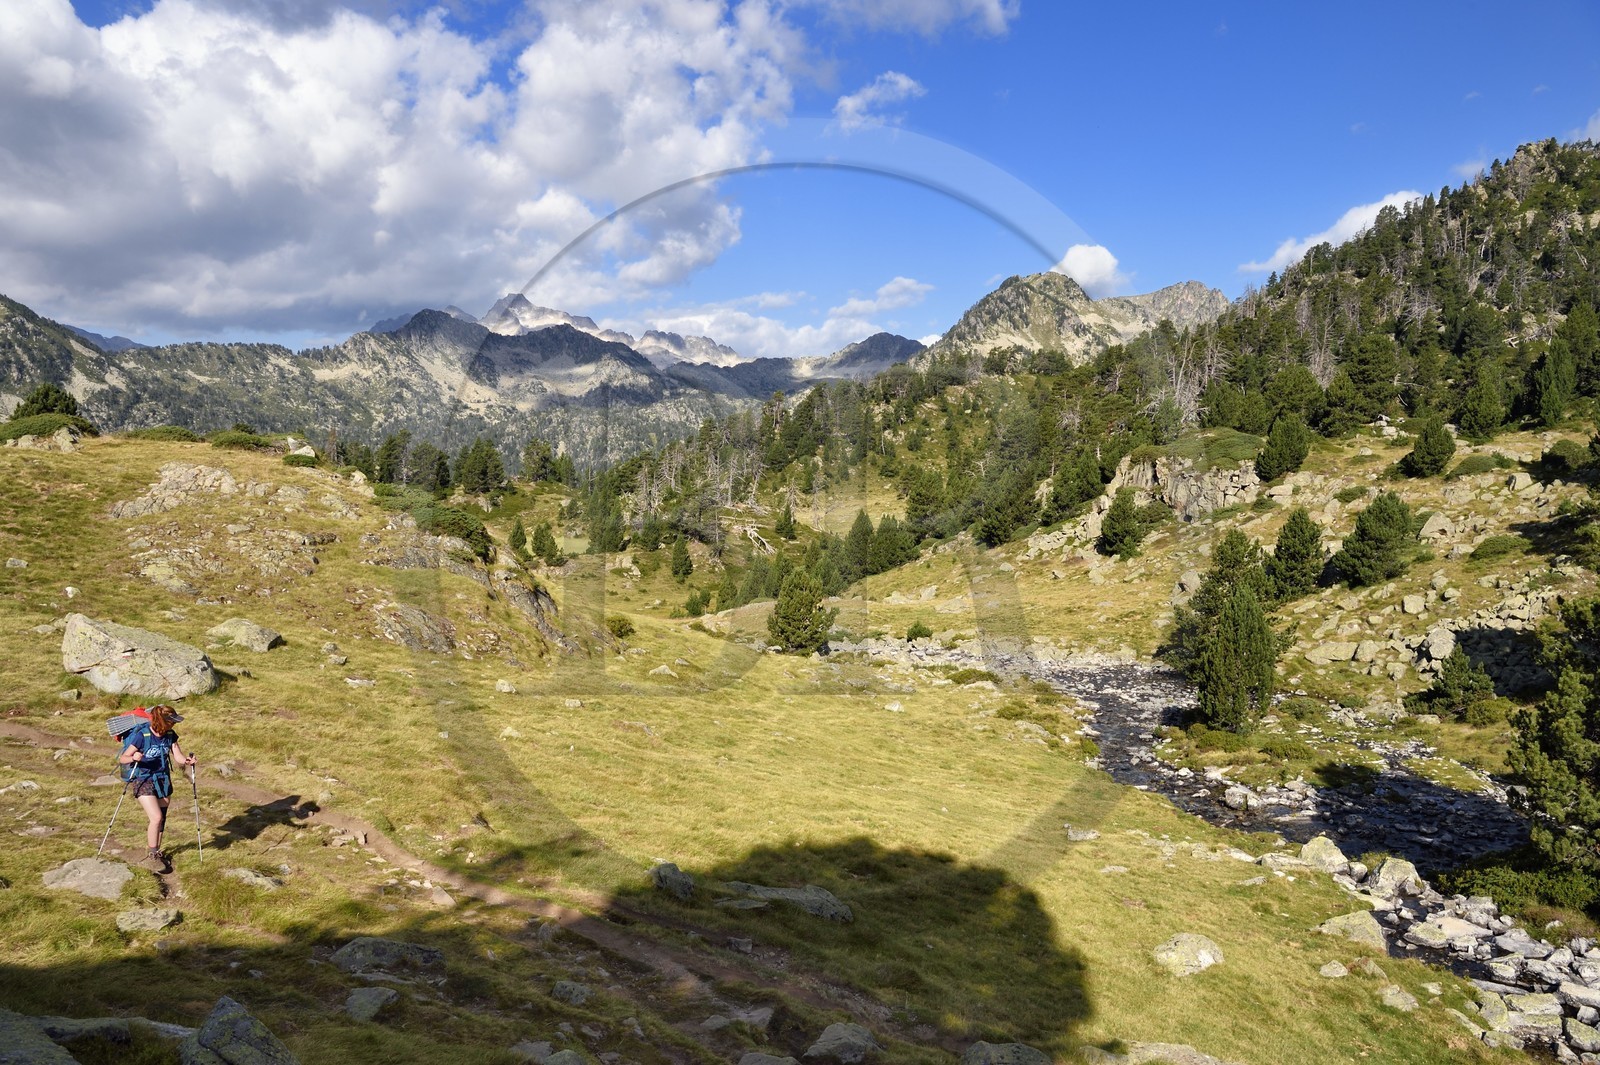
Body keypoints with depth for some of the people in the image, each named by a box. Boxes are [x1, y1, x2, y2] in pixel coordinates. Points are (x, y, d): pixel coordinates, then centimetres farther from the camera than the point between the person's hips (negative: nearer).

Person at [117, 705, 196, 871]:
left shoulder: (170, 735, -3)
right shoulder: (142, 735, -19)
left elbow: (179, 757, -5)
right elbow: (123, 759, -16)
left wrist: (187, 760, -27)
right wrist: (134, 758, -37)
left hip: (163, 780, 5)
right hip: (144, 782, -5)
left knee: (162, 820, 12)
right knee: (156, 817, -16)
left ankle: (157, 852, 31)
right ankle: (152, 856, 1)